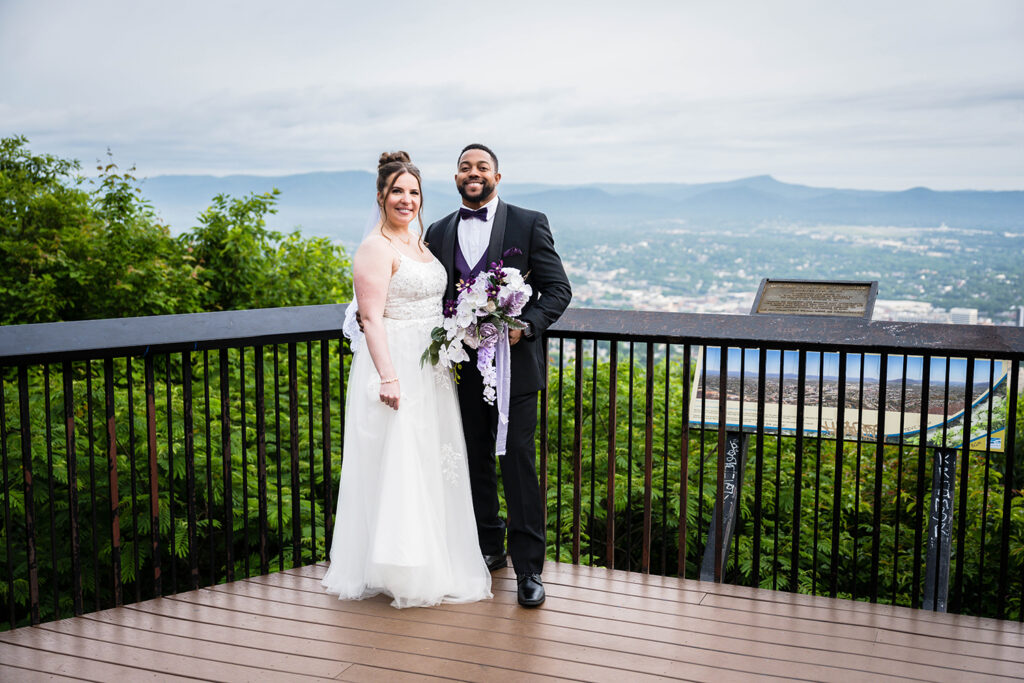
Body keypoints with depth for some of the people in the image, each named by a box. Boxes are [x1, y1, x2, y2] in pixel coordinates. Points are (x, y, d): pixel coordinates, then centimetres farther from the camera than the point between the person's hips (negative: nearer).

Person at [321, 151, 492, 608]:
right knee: (398, 463, -4)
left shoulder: (419, 243, 15)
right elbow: (371, 318, -19)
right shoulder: (376, 249, -12)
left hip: (430, 371, 9)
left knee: (429, 464, 14)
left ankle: (433, 561, 27)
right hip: (396, 368, -9)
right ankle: (400, 571, 6)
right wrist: (388, 376, -27)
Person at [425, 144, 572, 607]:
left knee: (518, 464, -4)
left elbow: (558, 288, -3)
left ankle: (528, 568, 5)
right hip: (462, 367, 4)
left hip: (514, 364, -4)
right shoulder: (439, 233, 11)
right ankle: (489, 548, 30)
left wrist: (526, 325, -19)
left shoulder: (529, 224, 0)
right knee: (475, 462, 13)